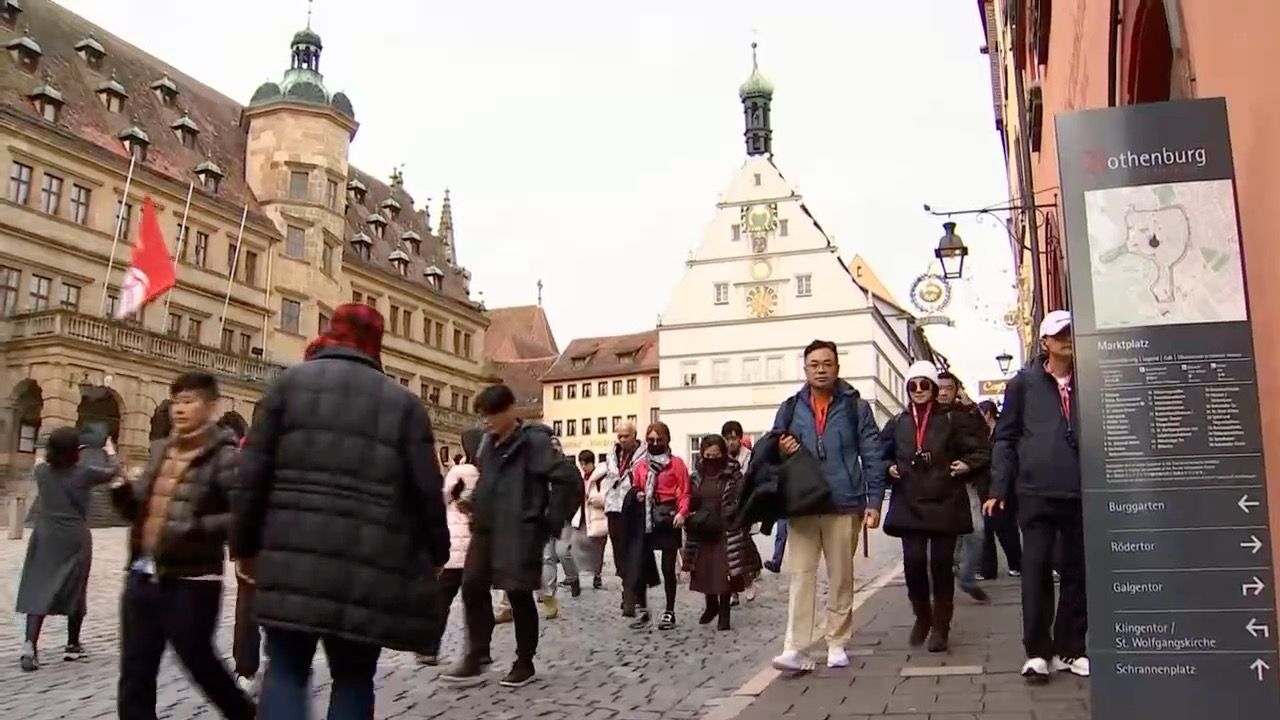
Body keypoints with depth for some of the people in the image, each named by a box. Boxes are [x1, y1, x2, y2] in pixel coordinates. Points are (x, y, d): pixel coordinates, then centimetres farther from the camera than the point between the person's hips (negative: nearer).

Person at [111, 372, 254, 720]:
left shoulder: (224, 456, -9)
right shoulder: (160, 449, 12)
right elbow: (137, 508, 18)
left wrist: (195, 529, -26)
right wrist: (120, 490, -1)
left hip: (190, 582, -6)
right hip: (143, 576, 7)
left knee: (202, 666, 8)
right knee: (134, 678, 10)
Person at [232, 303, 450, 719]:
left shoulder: (290, 382, 8)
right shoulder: (404, 403, 9)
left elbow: (253, 474, 3)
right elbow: (427, 492, 5)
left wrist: (245, 545, 14)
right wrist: (435, 555, 19)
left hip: (293, 556, 0)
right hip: (370, 566, 1)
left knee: (286, 670, 11)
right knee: (353, 678, 14)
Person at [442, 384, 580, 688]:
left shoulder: (533, 441, -13)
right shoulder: (489, 442, 12)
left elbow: (569, 478, -18)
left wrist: (551, 521, -15)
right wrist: (476, 508, 16)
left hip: (519, 531, -8)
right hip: (486, 529, 8)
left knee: (519, 595, 0)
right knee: (473, 587, 5)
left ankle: (524, 663, 15)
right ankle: (475, 657, 16)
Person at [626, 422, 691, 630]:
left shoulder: (676, 463, -1)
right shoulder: (640, 465, 11)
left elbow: (684, 492, -6)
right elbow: (634, 488, 20)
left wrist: (682, 513, -20)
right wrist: (637, 494, -2)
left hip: (668, 517, -3)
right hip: (644, 519, 4)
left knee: (667, 567, 4)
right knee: (637, 565, -3)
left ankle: (669, 612, 16)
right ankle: (642, 610, 12)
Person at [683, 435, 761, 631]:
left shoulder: (733, 474, -7)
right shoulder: (700, 473, 9)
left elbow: (740, 502, -11)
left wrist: (720, 517, -18)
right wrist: (693, 515, 0)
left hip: (726, 531, -5)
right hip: (702, 531, 5)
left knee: (724, 572, -4)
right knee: (704, 570, 10)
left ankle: (724, 612, 11)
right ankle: (711, 605, 32)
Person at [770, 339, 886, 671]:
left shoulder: (856, 407, 2)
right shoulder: (790, 408, 8)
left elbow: (872, 456, 0)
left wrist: (874, 500, -7)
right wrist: (781, 451, -8)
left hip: (844, 506, -1)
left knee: (841, 577, 9)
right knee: (801, 575, -2)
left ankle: (837, 643, 21)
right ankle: (794, 648, -3)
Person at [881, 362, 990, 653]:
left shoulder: (952, 418, 3)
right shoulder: (897, 423, 11)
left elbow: (981, 451, 6)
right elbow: (882, 454, 22)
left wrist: (967, 465, -11)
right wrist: (889, 468, 3)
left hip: (945, 503, -2)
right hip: (909, 505, 2)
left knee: (941, 563, -1)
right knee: (913, 562, -7)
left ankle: (941, 625, 15)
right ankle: (922, 617, 18)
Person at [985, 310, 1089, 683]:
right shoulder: (1024, 383, 3)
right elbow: (1005, 438, 4)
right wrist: (999, 488, -2)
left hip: (1082, 494, 3)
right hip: (1036, 493, -2)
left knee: (1077, 572, 8)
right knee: (1036, 572, -3)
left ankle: (1070, 649, 20)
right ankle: (1037, 652, 5)